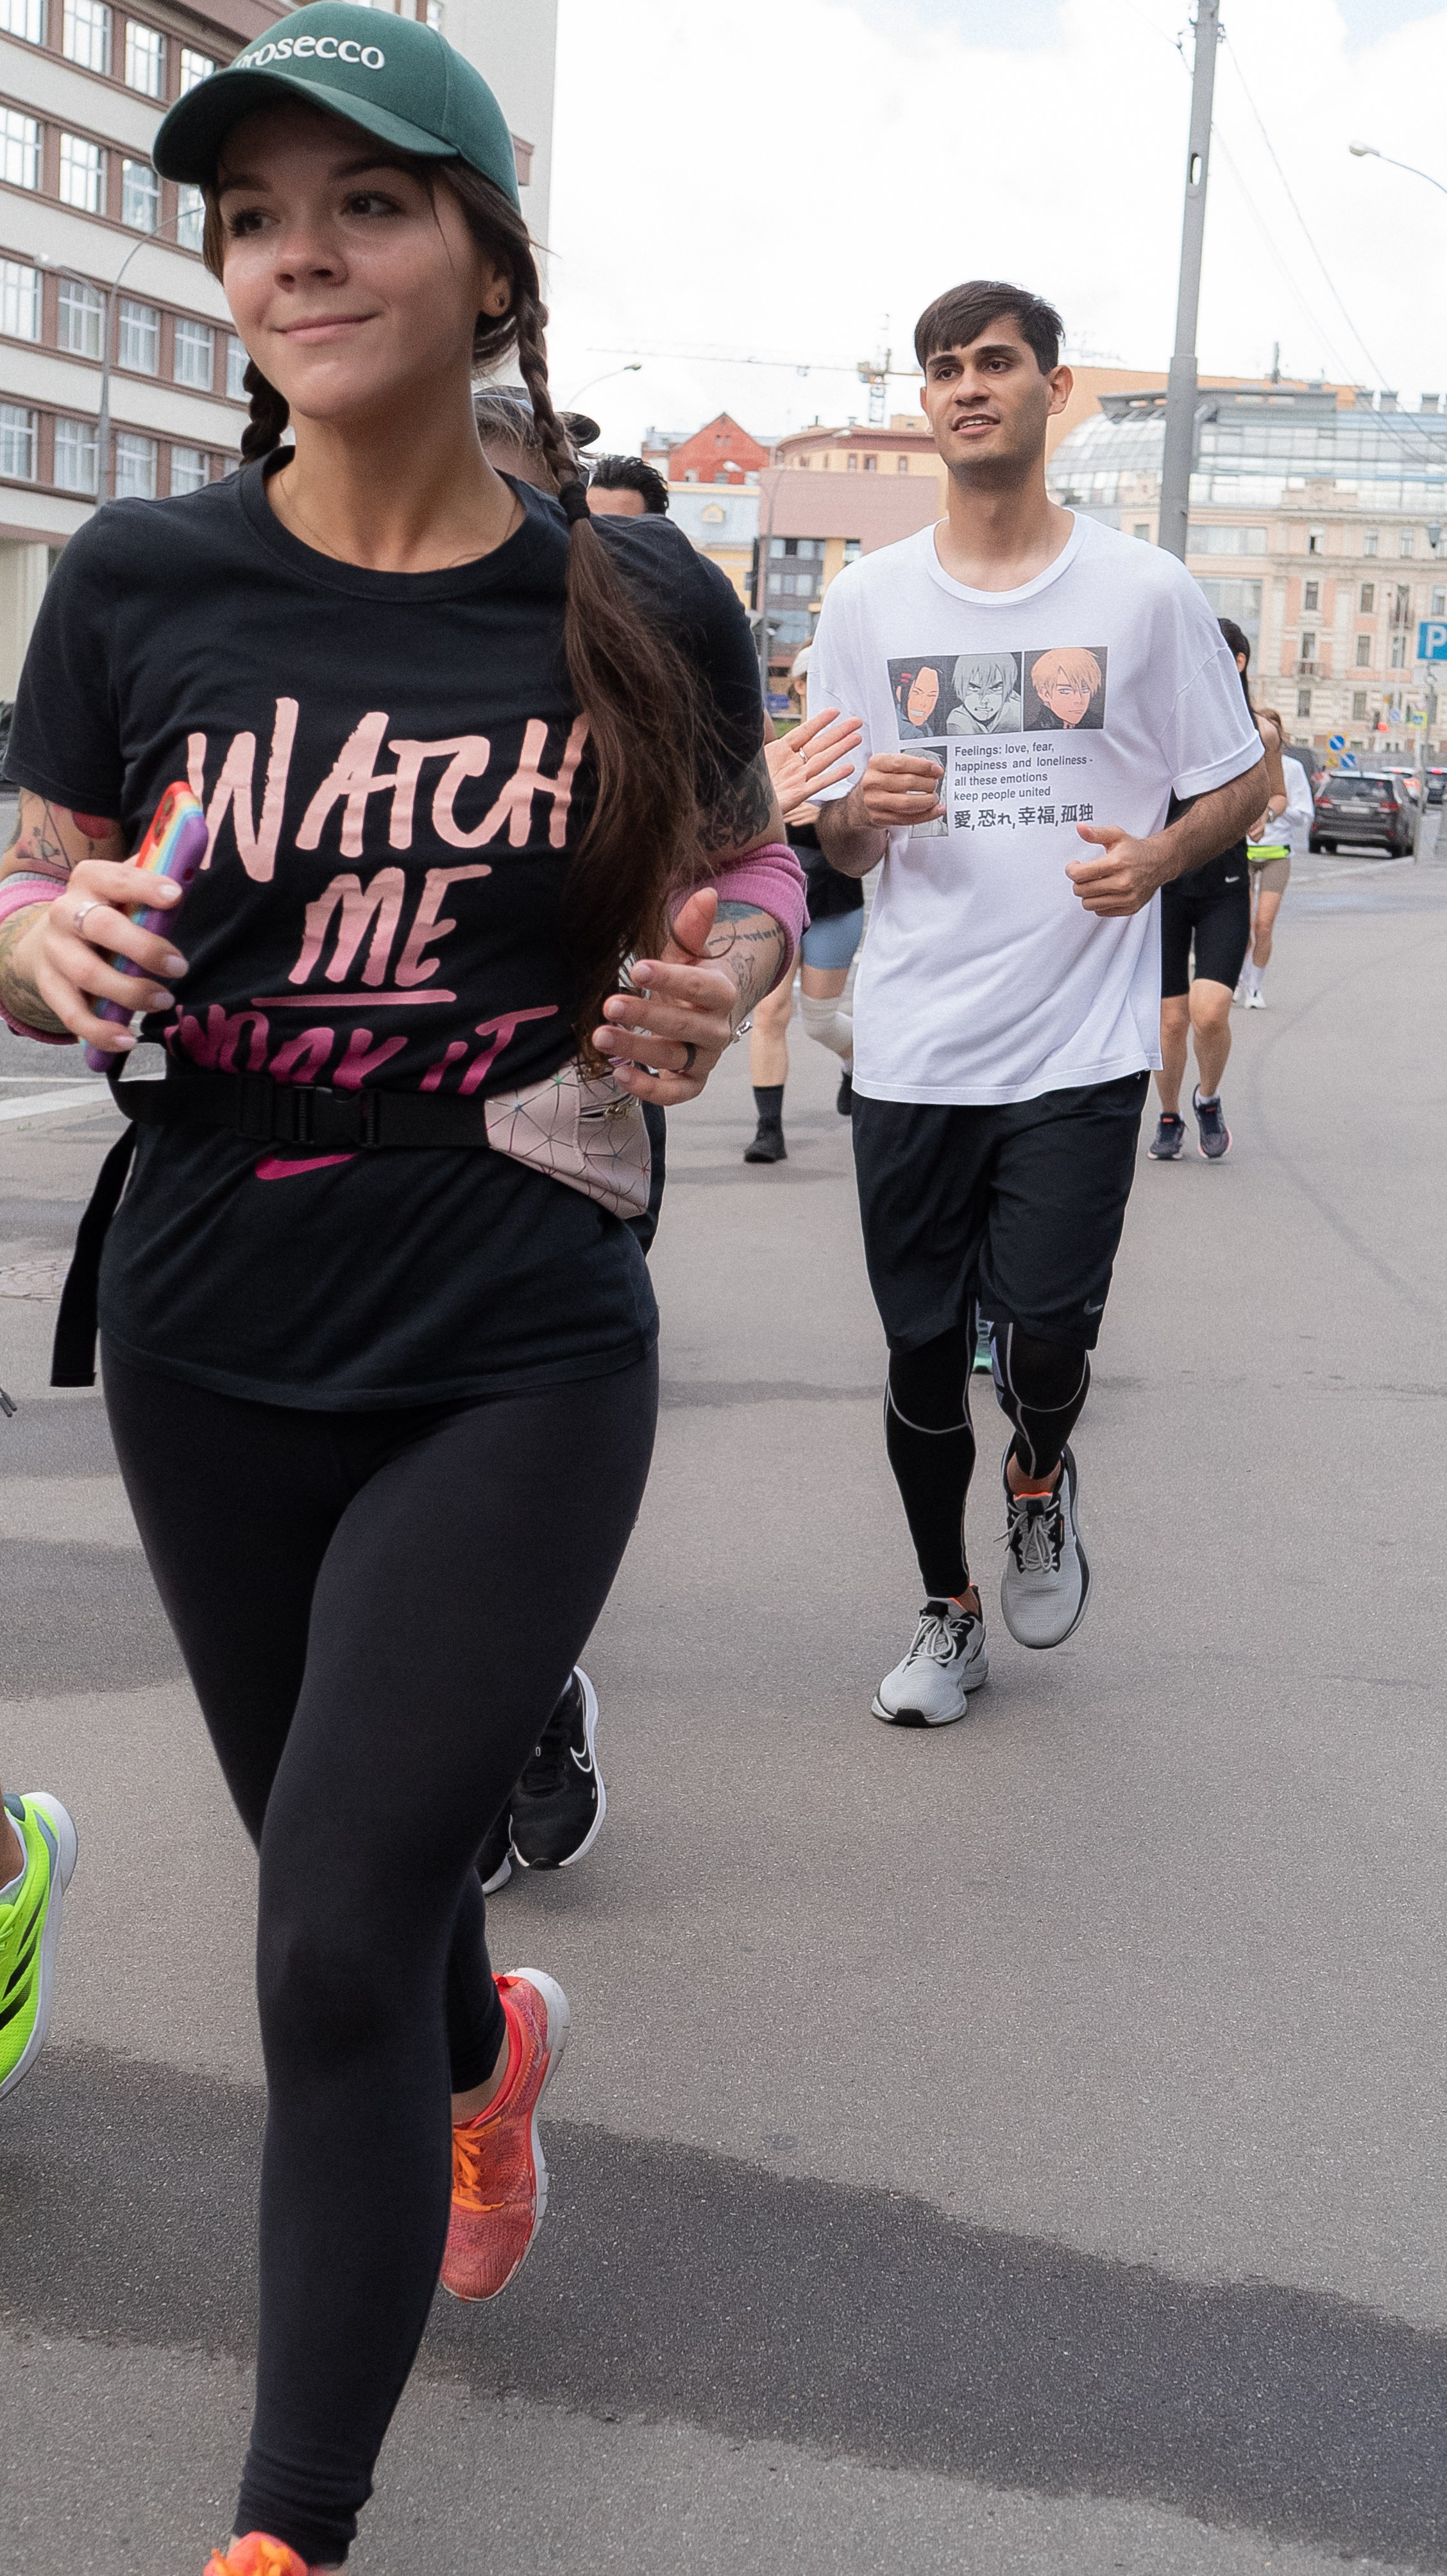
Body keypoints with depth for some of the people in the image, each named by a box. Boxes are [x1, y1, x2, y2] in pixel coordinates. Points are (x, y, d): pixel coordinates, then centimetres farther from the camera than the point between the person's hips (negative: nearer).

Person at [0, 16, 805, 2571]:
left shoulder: (642, 603, -4)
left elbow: (742, 871, 10)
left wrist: (715, 983, -12)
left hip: (518, 1352, -2)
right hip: (212, 1338, 3)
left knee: (332, 1950, -7)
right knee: (343, 1860, 19)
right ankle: (492, 2050, 56)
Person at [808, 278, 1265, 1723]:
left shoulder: (1143, 594, 1)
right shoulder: (867, 602, 7)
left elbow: (1241, 782, 8)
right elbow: (829, 842, 12)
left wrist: (1157, 856, -13)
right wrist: (865, 813, -12)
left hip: (1080, 1048, -2)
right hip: (910, 1048, 2)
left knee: (1042, 1346, -11)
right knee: (922, 1353, 8)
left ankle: (1041, 1487, 26)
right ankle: (948, 1614, 29)